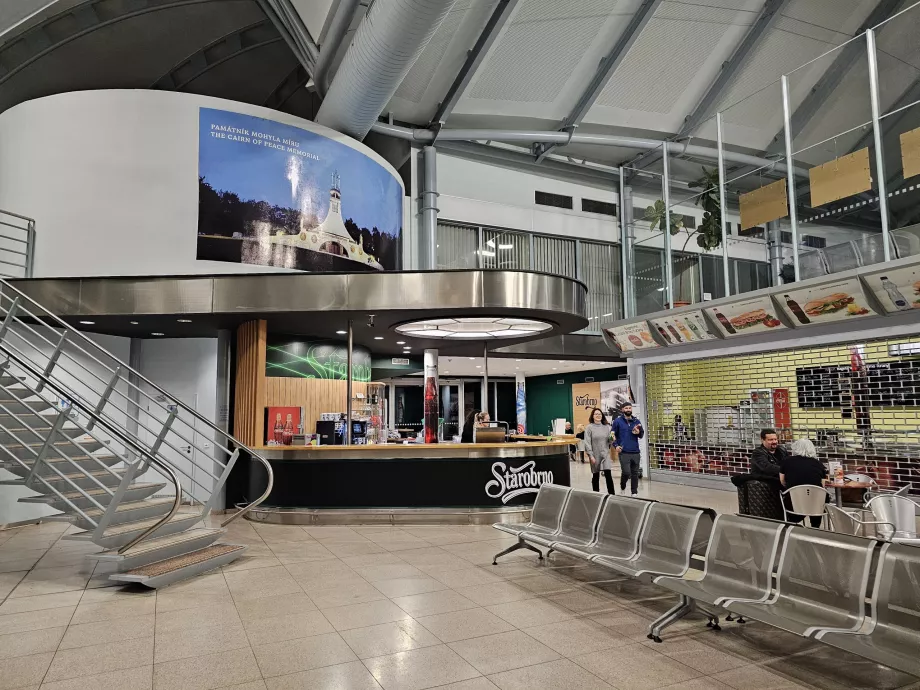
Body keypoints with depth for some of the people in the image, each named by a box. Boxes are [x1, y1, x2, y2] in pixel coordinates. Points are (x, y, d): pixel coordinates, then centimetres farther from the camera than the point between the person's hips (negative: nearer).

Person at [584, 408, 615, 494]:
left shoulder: (606, 427, 8)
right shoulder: (589, 427, -3)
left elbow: (609, 441, 14)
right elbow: (587, 443, -8)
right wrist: (591, 455, -15)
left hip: (605, 454, 2)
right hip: (595, 455, -2)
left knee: (608, 474, -8)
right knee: (596, 476, 8)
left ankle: (612, 494, -3)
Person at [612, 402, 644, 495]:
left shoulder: (636, 421, 11)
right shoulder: (617, 421, 1)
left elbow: (642, 435, 15)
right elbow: (613, 435, 2)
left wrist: (638, 432, -7)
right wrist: (616, 445, -12)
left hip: (635, 452, 4)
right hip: (624, 452, -4)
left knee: (635, 473, 7)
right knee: (626, 472, -11)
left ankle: (634, 492, 17)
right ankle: (622, 487, 17)